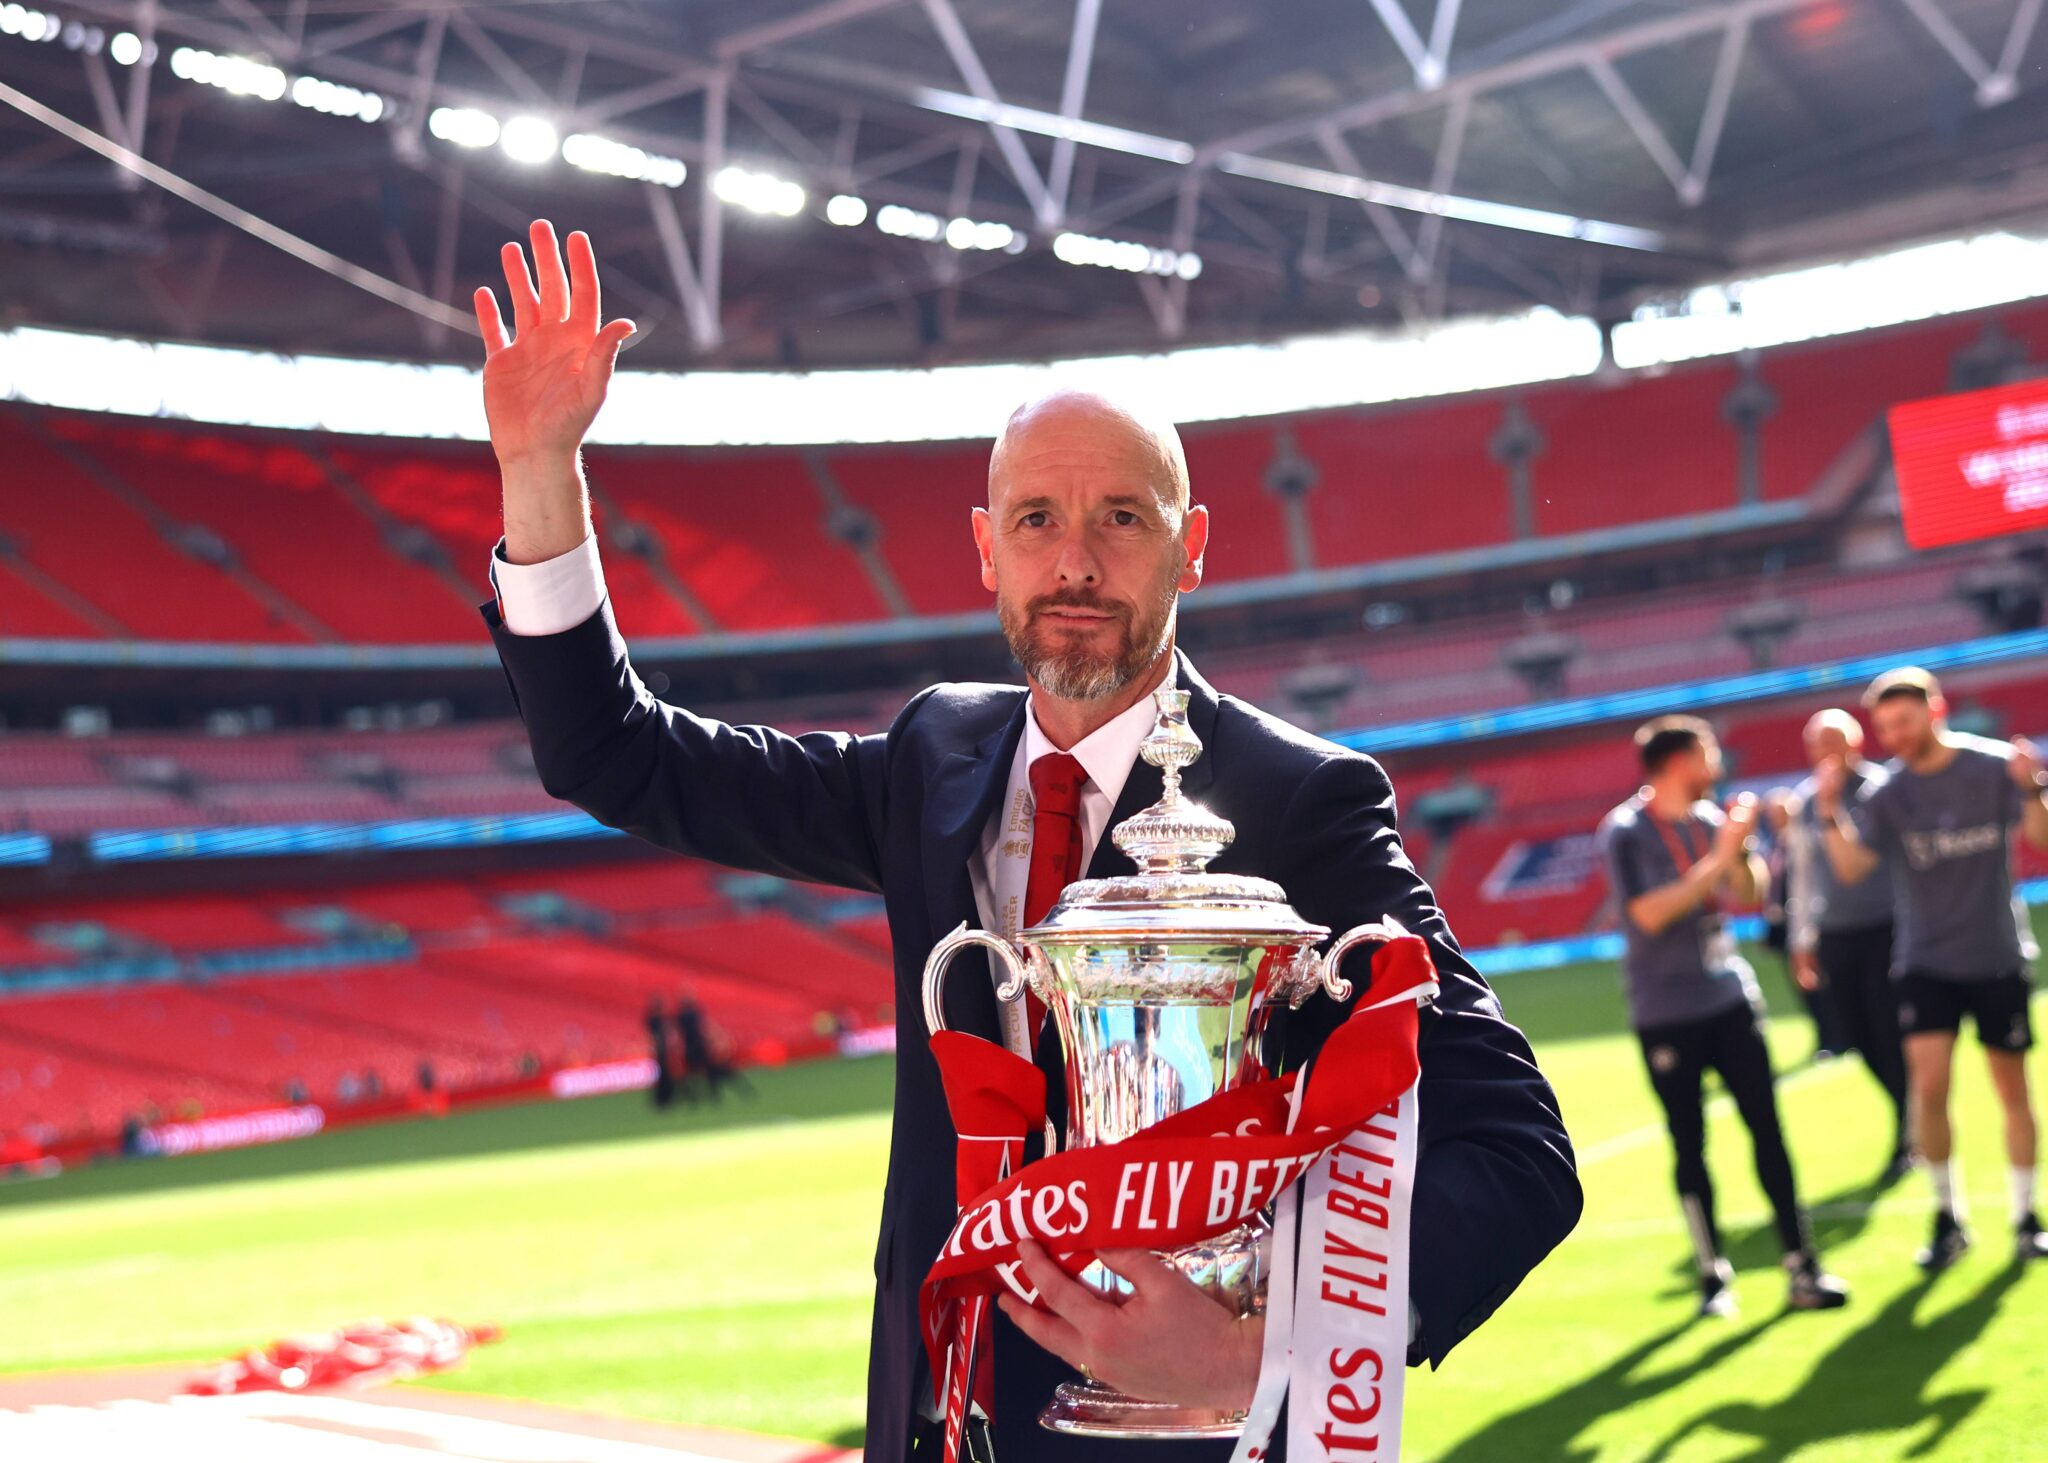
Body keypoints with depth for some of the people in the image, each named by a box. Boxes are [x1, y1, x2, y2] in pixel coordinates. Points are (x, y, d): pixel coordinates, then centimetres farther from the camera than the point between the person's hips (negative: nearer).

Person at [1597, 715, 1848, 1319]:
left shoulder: (1710, 818, 6)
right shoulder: (1624, 832, -9)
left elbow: (1749, 896, 8)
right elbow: (1648, 913, -19)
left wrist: (1739, 850, -11)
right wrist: (1718, 860, -19)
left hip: (1730, 998, 4)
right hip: (1664, 1014, -4)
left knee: (1767, 1129, 1)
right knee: (1690, 1146, 3)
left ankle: (1801, 1264, 6)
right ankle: (1713, 1275, 12)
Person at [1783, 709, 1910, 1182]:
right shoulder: (1802, 803, 7)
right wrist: (1802, 940, 16)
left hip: (1885, 930, -4)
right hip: (1834, 937, 4)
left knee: (1889, 1034, -6)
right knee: (1860, 1037, 6)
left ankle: (1906, 1139, 5)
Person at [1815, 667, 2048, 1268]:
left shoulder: (1994, 765, -6)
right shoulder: (1884, 794, -4)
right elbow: (1852, 867, -13)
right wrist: (1831, 814, -28)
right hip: (1927, 964, 0)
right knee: (1929, 1086, -11)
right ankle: (1947, 1217, 5)